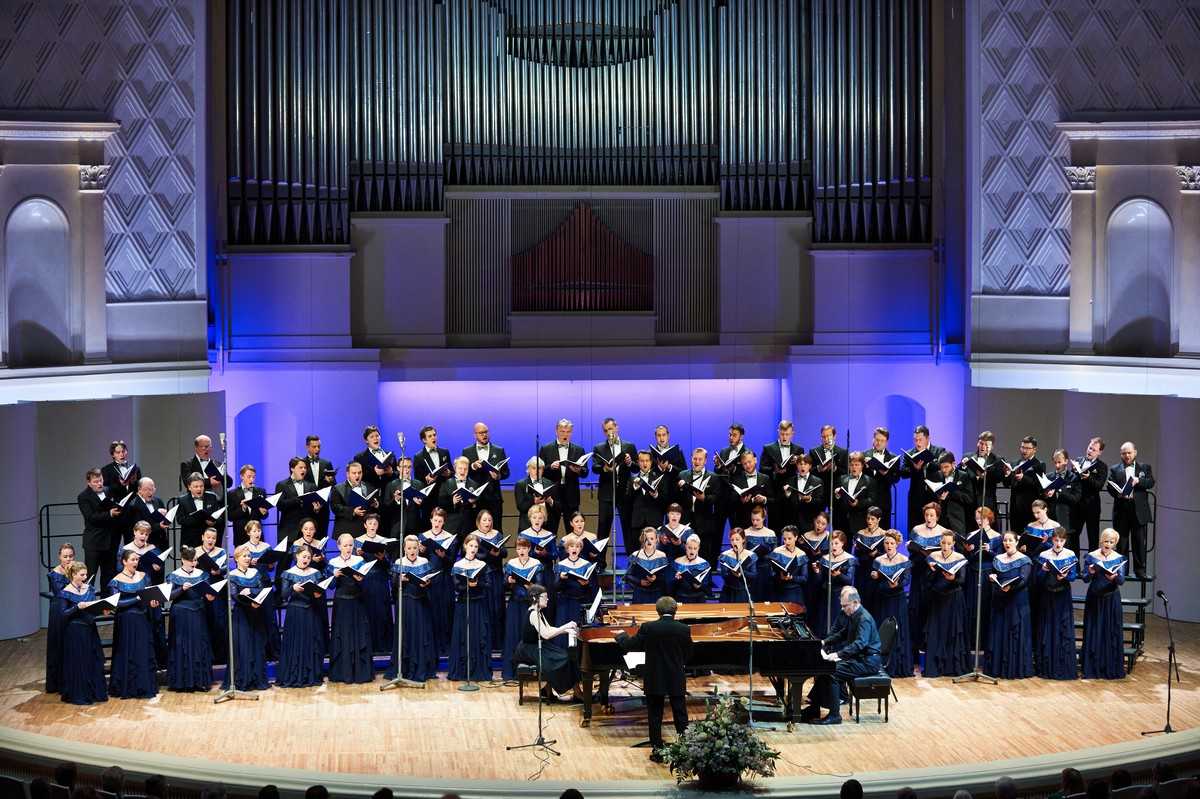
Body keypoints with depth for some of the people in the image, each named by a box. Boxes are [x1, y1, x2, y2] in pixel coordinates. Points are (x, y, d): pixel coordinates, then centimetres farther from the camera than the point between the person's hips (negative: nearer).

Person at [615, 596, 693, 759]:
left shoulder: (648, 628, -12)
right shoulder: (684, 629, -8)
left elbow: (629, 645, -4)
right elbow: (688, 655, 4)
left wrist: (621, 635, 17)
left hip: (654, 680, -1)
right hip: (677, 681, 1)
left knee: (655, 716, 9)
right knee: (681, 716, 10)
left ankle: (657, 751, 11)